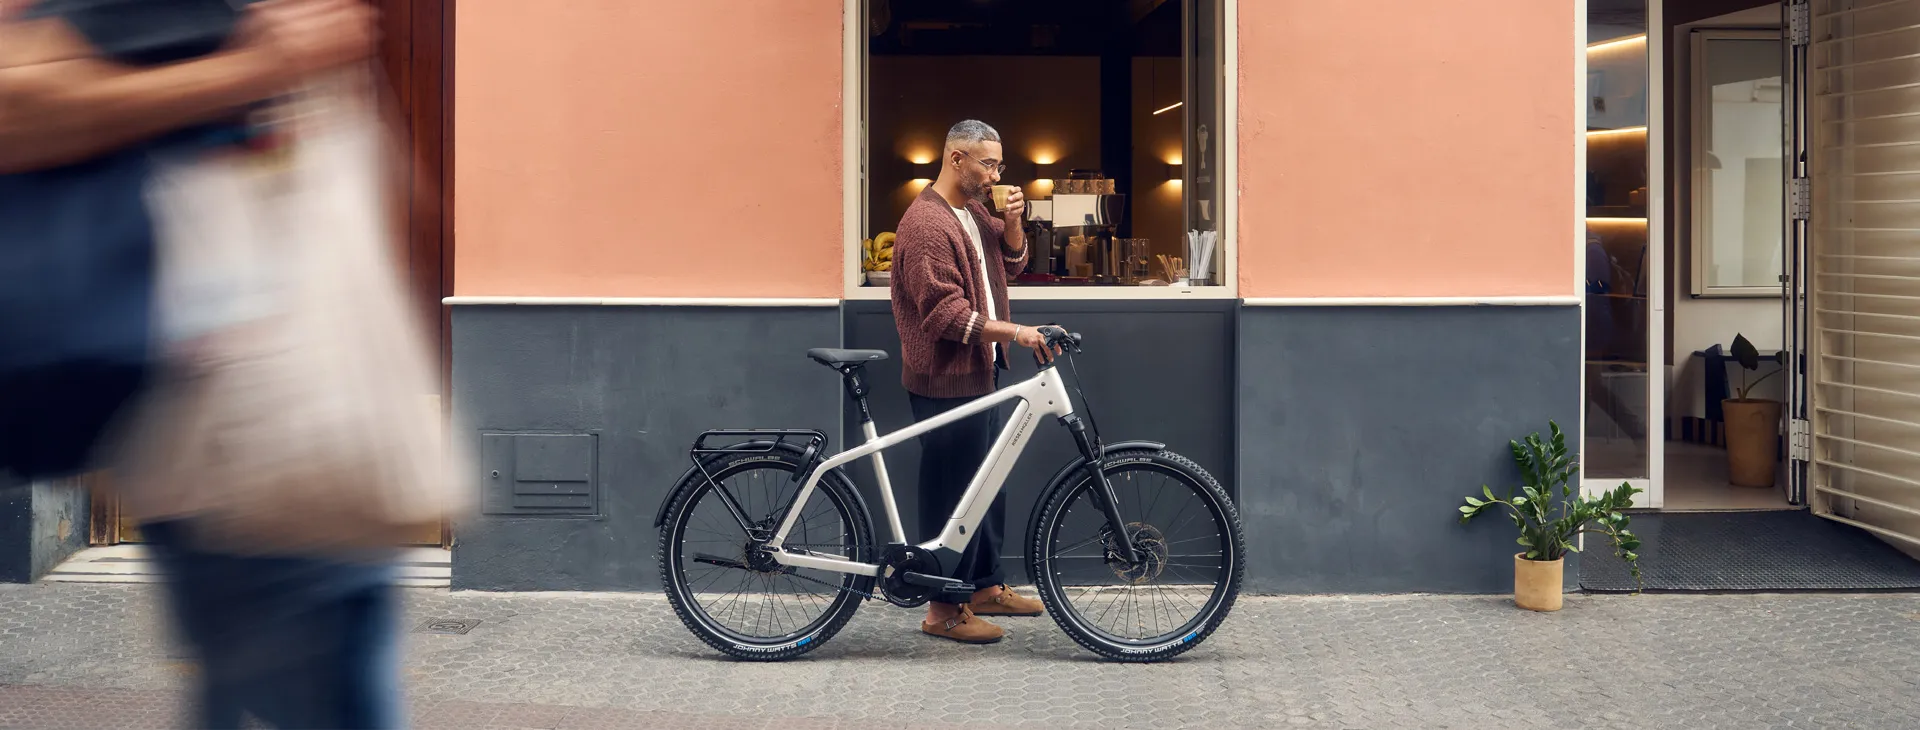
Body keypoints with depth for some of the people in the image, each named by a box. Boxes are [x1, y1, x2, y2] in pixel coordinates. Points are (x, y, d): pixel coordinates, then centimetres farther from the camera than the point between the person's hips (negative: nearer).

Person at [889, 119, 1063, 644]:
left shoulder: (974, 212, 11)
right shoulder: (926, 223, -19)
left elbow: (1011, 263, 18)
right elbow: (945, 313, -25)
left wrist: (1012, 222, -1)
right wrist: (1015, 332, -28)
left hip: (979, 372, 10)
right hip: (945, 381, -10)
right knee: (952, 491, -4)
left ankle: (987, 585, 30)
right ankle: (944, 610, 4)